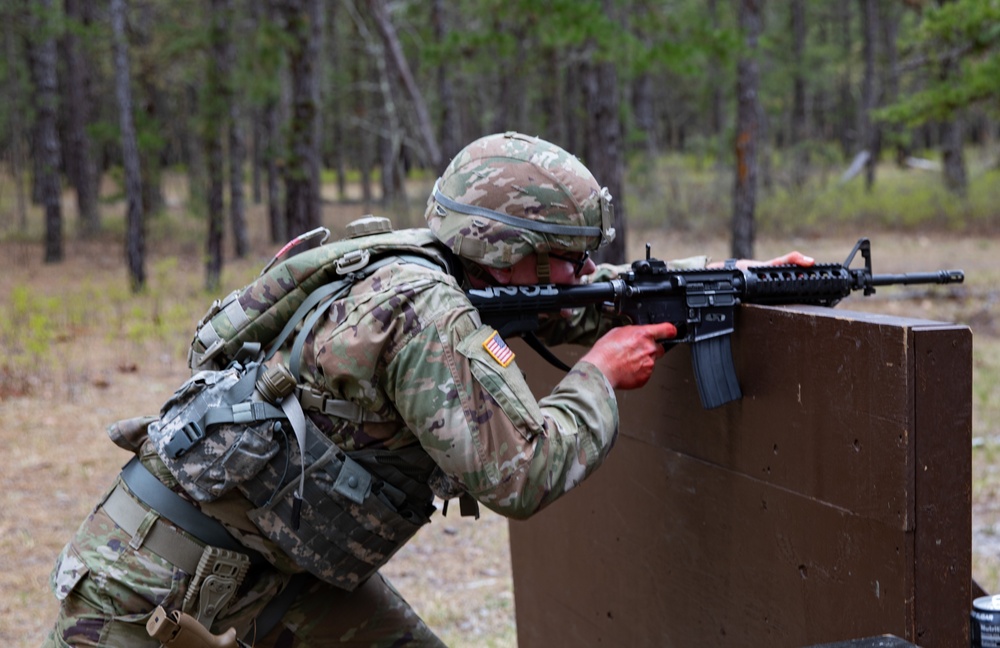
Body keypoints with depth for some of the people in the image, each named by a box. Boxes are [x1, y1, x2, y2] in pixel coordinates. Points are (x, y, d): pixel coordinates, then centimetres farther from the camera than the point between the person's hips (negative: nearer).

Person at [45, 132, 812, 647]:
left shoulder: (463, 282, 2)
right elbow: (523, 473, -28)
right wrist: (602, 375, -13)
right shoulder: (428, 314, -26)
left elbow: (595, 302, 15)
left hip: (286, 556, 9)